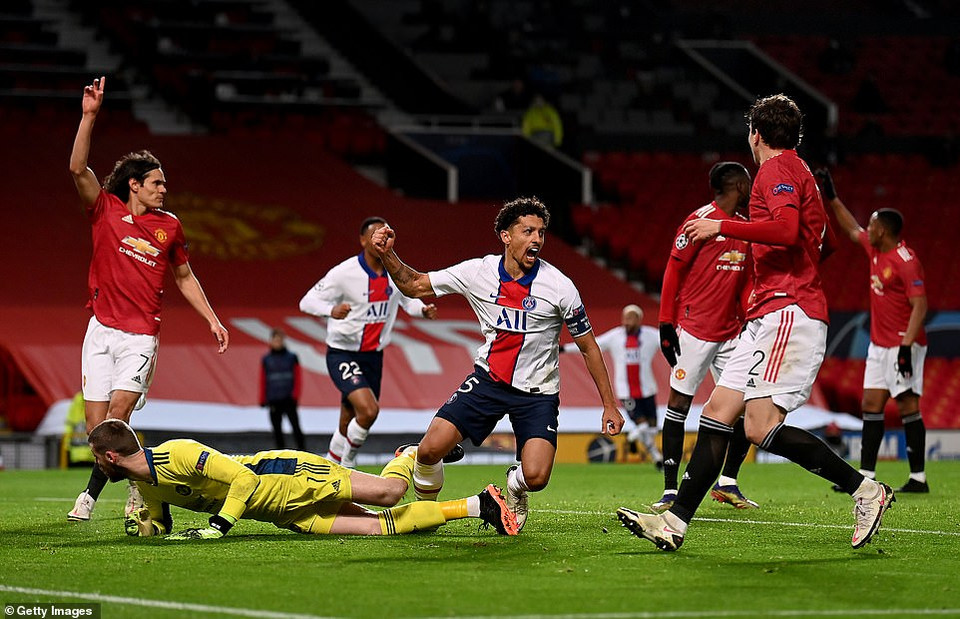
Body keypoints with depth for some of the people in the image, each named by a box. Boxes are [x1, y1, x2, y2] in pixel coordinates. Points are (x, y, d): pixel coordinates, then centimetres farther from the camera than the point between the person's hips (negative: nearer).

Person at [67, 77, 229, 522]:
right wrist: (89, 116, -19)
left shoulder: (169, 226, 9)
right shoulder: (106, 210, 3)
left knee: (117, 418, -17)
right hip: (101, 330, 0)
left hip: (141, 335, 0)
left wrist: (212, 319, 16)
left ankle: (92, 492, -7)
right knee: (97, 425, -1)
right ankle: (139, 482, 18)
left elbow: (184, 277, 21)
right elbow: (78, 168, -11)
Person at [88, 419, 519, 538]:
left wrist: (217, 528, -27)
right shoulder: (146, 484, 4)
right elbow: (162, 523, 20)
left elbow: (242, 479, -27)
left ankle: (411, 458, 20)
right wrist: (146, 526, -2)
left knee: (389, 492, -17)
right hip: (285, 514, 7)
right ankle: (475, 505, 5)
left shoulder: (176, 455, -25)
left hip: (289, 477, -7)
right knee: (378, 526, -3)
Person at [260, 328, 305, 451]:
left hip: (288, 399, -2)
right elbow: (263, 381, 9)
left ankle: (302, 449, -4)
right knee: (277, 428, 4)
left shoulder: (291, 357, 4)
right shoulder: (266, 359, 7)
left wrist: (295, 395, -5)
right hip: (274, 401, 2)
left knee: (295, 425, -7)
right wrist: (263, 400, 5)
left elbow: (298, 378, 4)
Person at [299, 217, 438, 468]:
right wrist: (332, 310, -37)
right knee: (368, 409, -25)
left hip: (373, 356, 6)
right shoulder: (344, 272, -16)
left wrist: (423, 310, -5)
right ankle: (347, 463, -3)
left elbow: (408, 299, 19)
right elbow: (307, 301, -15)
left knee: (349, 424, 11)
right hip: (342, 354, -6)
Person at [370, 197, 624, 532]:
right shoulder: (479, 272, -7)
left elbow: (588, 346, -2)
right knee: (430, 450, -15)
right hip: (488, 379, 2)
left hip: (537, 391, -2)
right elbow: (414, 285, 3)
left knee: (535, 476, -21)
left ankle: (514, 487, 18)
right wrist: (387, 255, -15)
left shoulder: (560, 287, -13)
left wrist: (609, 405, -2)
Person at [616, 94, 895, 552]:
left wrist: (723, 227, -17)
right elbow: (825, 243, 31)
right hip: (769, 320, 10)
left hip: (787, 312, -10)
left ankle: (865, 490, -11)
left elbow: (786, 228, -24)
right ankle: (674, 522, 2)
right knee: (717, 412, 5)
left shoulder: (777, 169, -6)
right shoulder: (801, 172, 23)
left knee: (761, 427, -18)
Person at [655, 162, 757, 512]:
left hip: (730, 333, 7)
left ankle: (727, 483, 13)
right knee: (679, 403, -4)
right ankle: (670, 490, -1)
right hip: (693, 329, -7)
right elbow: (673, 271, -7)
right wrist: (666, 323, -11)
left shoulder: (745, 226, 13)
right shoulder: (700, 220, -9)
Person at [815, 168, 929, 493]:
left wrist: (907, 345, -27)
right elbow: (852, 229, 26)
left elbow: (920, 305, -22)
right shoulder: (875, 250, 8)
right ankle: (866, 475, 8)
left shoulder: (905, 262, -18)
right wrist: (831, 197, 25)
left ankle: (918, 477, -6)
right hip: (879, 344, 9)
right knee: (871, 404, 6)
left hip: (902, 345, -9)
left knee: (908, 405, -8)